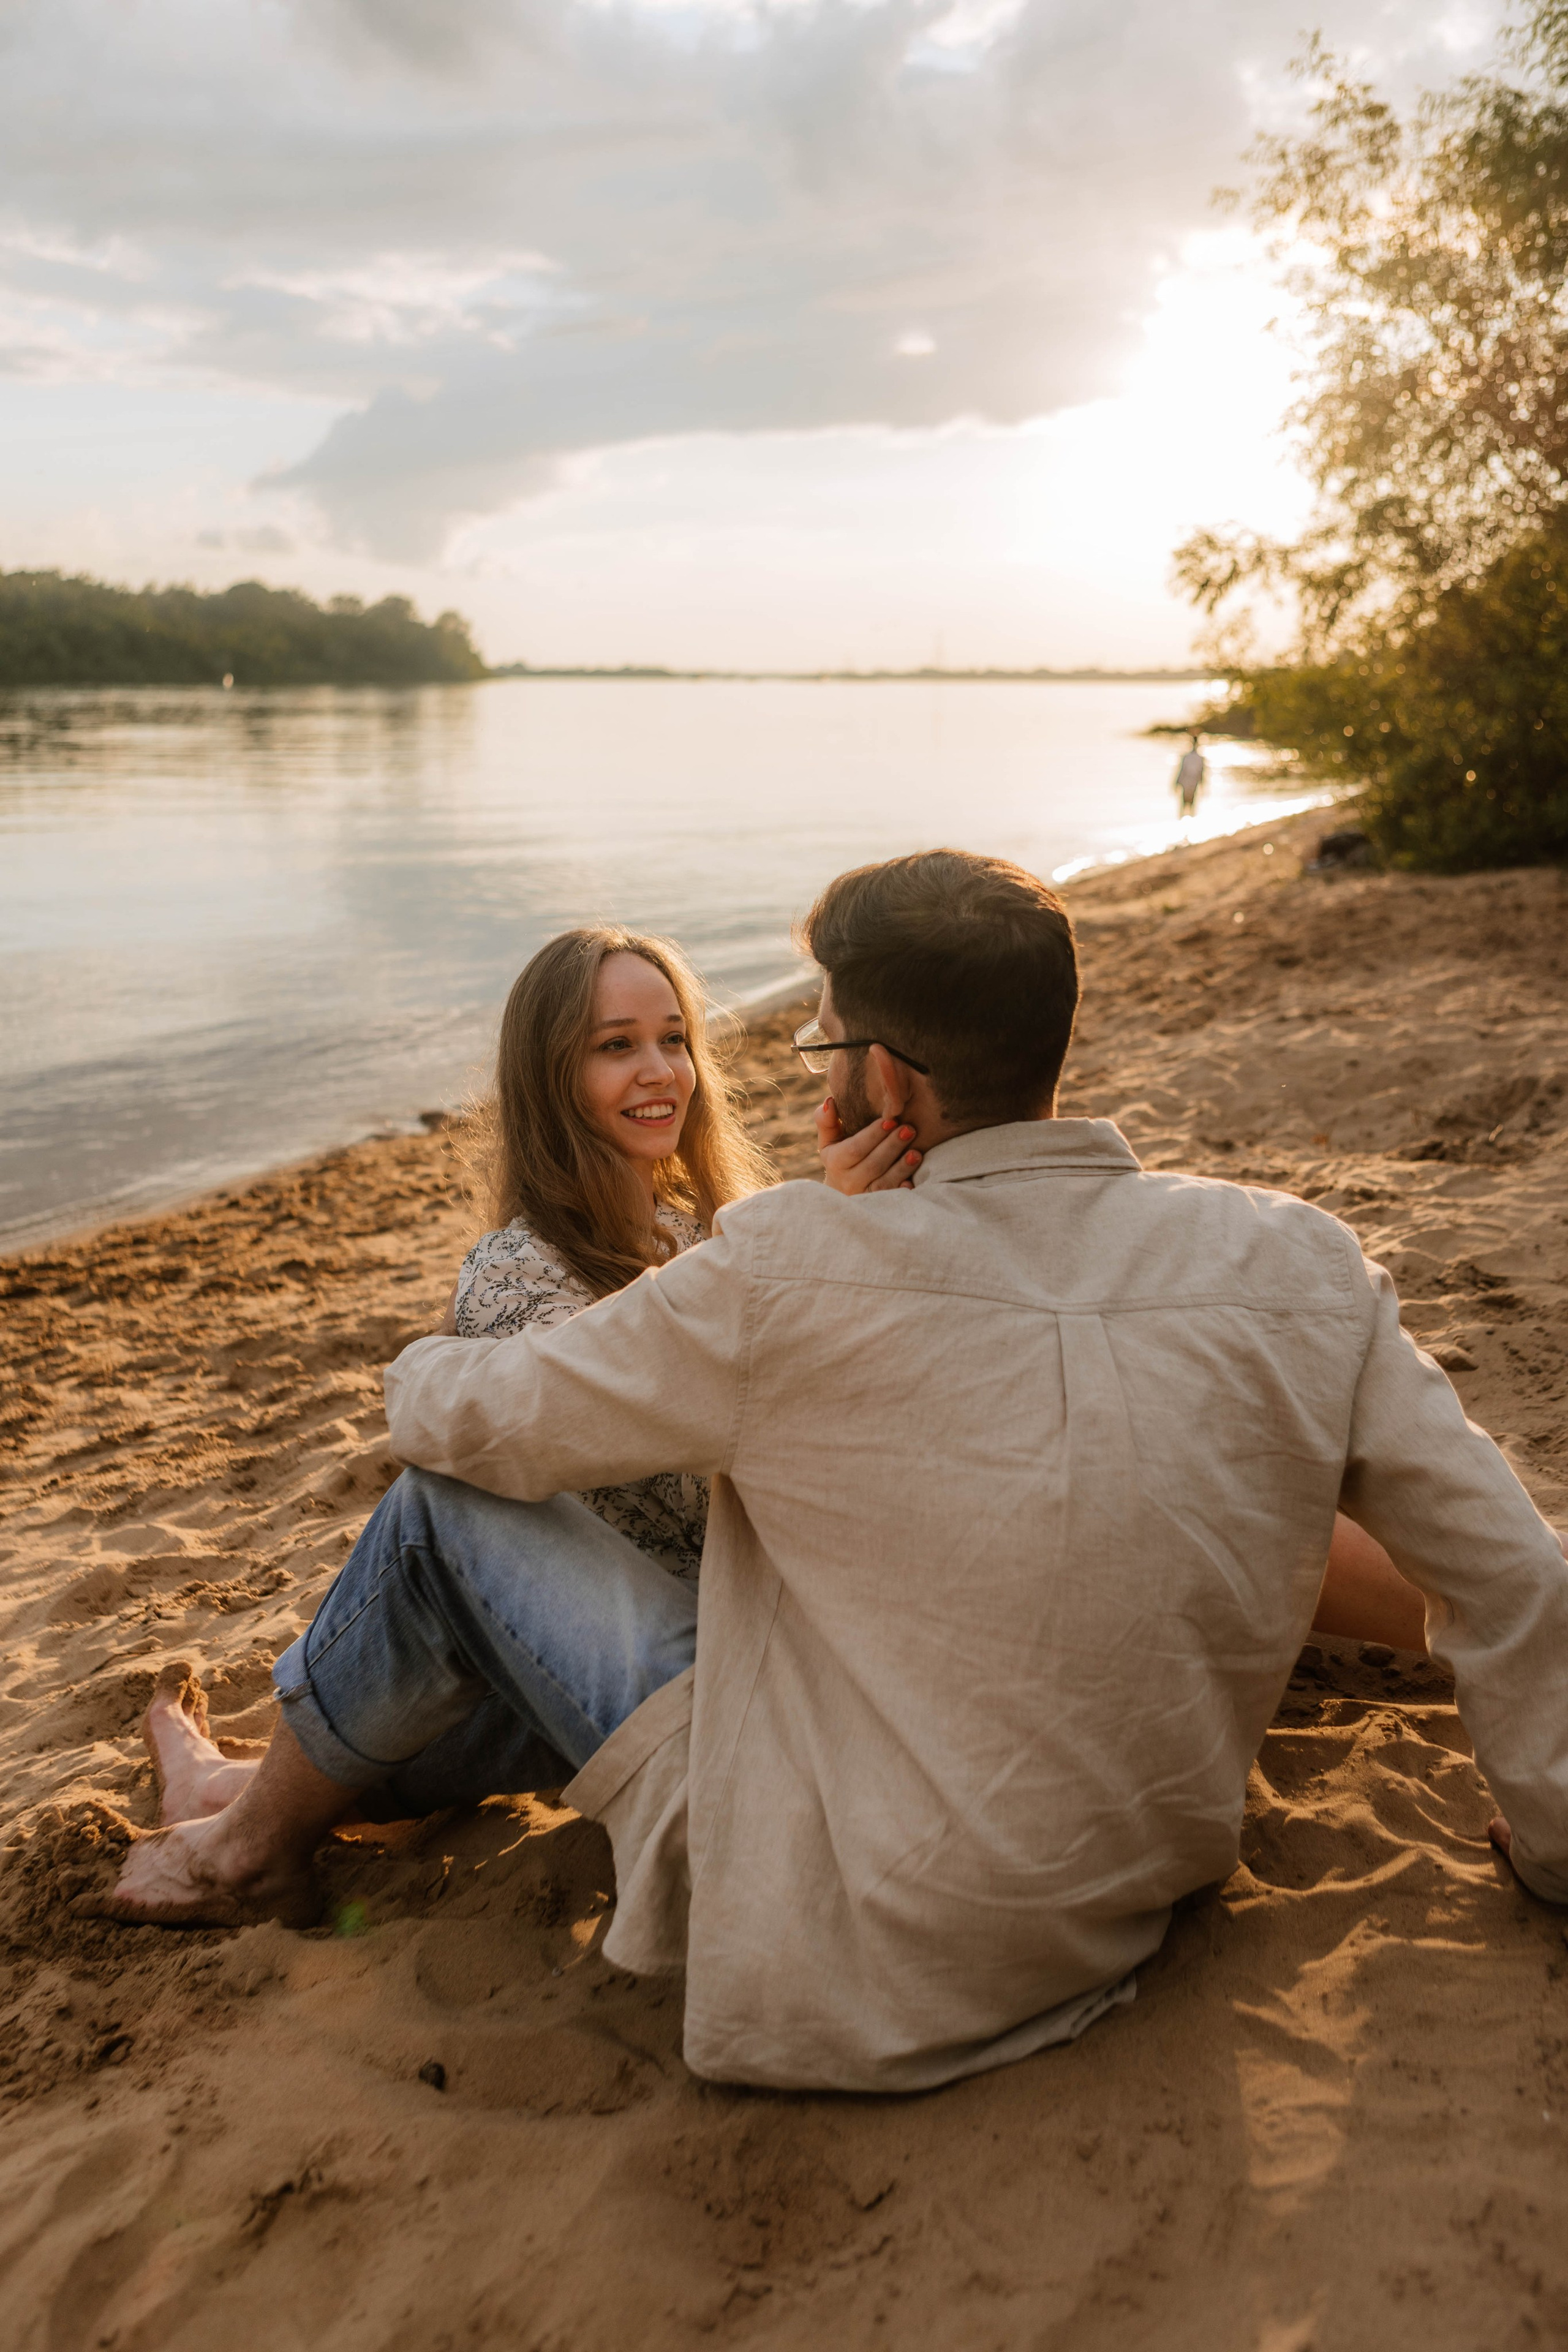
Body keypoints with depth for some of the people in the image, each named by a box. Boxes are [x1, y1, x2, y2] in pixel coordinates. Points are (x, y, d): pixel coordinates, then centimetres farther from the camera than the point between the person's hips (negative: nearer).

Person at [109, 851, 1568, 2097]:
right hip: (1129, 1907, 6)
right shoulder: (1299, 1268, -10)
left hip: (847, 1962, -5)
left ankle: (259, 1843, 32)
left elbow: (477, 1421, -7)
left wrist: (421, 1370, 18)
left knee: (451, 1504, 5)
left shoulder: (793, 1276, -21)